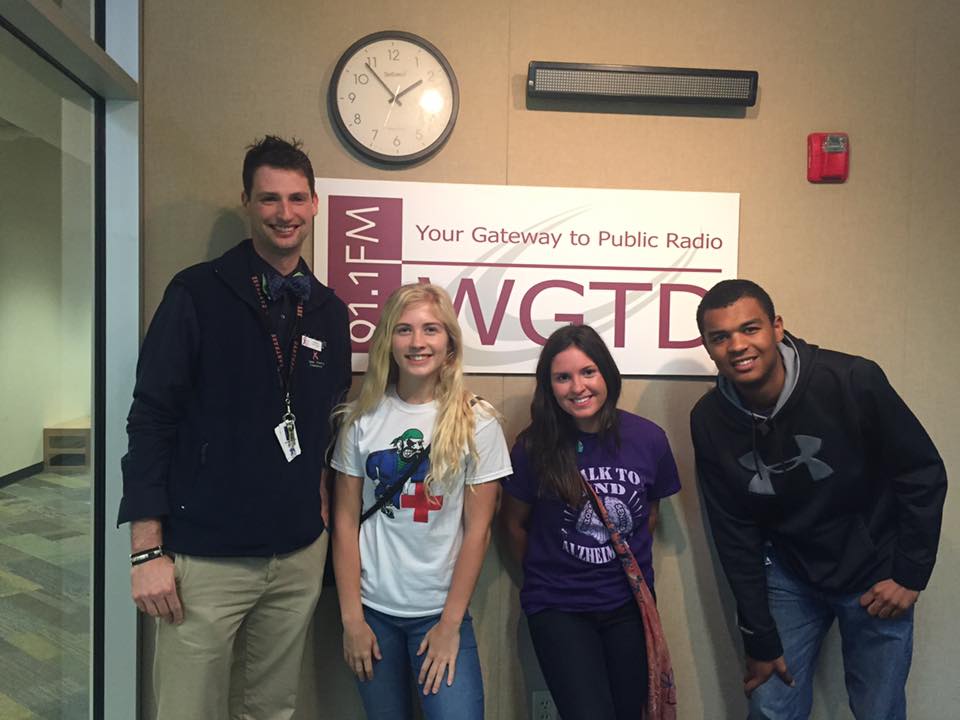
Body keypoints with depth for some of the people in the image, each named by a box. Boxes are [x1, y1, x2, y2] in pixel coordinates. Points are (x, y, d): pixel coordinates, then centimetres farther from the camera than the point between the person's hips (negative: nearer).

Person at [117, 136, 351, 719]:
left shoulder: (329, 311, 7)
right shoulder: (198, 294, -6)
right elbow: (151, 418, -8)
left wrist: (321, 500, 6)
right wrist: (148, 549, -10)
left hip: (299, 557, 4)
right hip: (205, 558, -4)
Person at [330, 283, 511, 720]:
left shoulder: (476, 422, -6)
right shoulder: (363, 418, -2)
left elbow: (477, 530, -5)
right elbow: (345, 521, 0)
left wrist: (451, 623, -6)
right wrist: (351, 618, -2)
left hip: (440, 612, -1)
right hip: (373, 609, 2)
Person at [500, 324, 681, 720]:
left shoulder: (648, 438, -9)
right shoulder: (534, 446, -15)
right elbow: (513, 524, 0)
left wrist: (625, 564, 10)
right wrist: (548, 576, 7)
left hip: (630, 603, 3)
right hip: (558, 608, -2)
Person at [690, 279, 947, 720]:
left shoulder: (853, 381, -22)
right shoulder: (709, 421, -14)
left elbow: (923, 474, -9)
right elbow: (734, 534, -7)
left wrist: (911, 574, -8)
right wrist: (760, 639, -4)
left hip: (874, 578, -1)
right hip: (788, 575, 2)